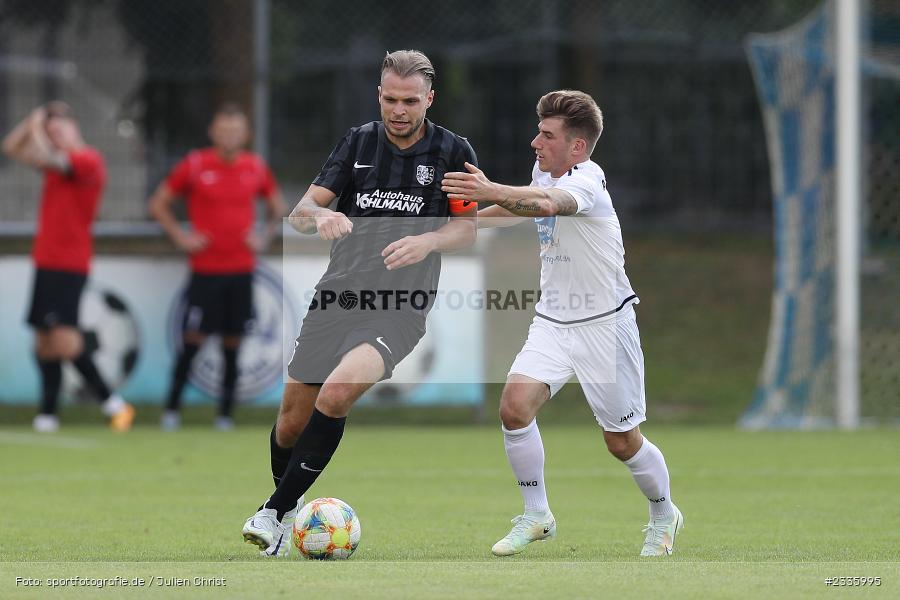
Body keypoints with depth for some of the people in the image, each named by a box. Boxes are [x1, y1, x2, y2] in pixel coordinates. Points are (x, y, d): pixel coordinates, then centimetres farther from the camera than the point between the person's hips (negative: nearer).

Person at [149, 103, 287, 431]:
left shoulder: (256, 167, 6)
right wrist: (181, 236, -3)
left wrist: (264, 237, 7)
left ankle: (226, 413, 9)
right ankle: (171, 410, 1)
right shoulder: (194, 165, -2)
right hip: (205, 268, -3)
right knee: (193, 339, -6)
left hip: (241, 270, 3)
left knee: (233, 343, 3)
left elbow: (278, 207, 22)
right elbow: (158, 204, 6)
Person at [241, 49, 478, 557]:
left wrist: (427, 241, -16)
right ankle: (286, 494, 35)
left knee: (337, 392, -29)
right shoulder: (360, 142, 7)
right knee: (292, 422, 4)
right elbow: (301, 211, 3)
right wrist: (320, 215, -21)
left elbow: (467, 228, 6)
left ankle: (276, 513, -19)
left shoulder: (453, 152, 1)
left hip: (400, 309, -4)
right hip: (338, 296, 4)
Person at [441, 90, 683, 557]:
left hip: (604, 325, -7)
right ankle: (536, 516, -1)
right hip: (552, 322, 7)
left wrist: (492, 192, -62)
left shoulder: (587, 181, -23)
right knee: (514, 406, -16)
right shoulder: (543, 171, 3)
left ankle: (663, 515, 32)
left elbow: (548, 203, -47)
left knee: (622, 442, 4)